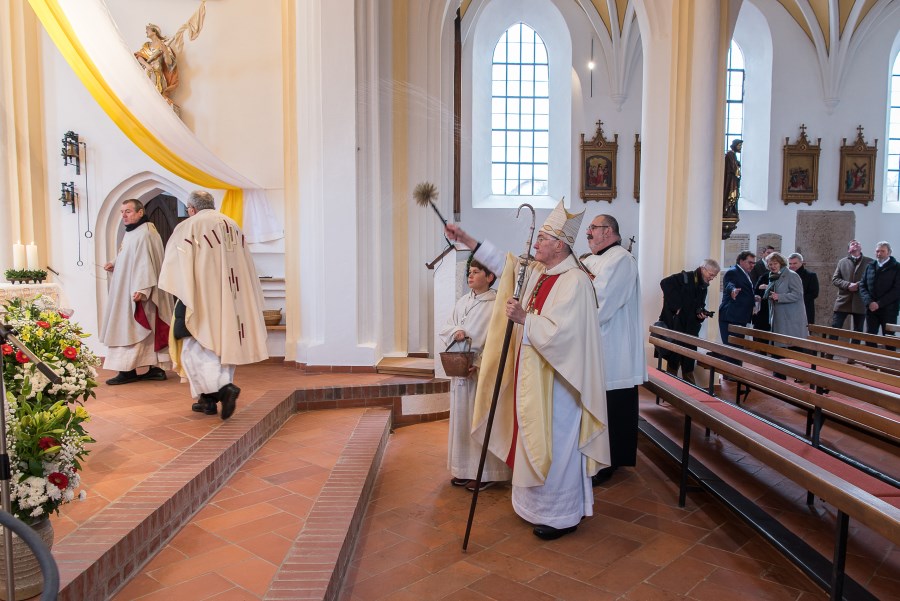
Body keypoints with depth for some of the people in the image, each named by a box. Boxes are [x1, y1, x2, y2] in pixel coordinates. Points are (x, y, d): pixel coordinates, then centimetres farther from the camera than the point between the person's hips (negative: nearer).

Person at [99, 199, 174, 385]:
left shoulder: (143, 234, -16)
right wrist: (115, 265, 10)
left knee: (130, 329, -5)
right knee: (150, 331, 9)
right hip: (129, 292, 10)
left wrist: (141, 289, -30)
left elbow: (145, 263, -24)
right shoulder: (132, 232, 16)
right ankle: (157, 368, 12)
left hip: (136, 295, -10)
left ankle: (128, 371, 0)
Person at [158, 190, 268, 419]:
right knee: (222, 345, 11)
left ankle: (224, 387, -19)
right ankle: (209, 399, 16)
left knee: (197, 347, 0)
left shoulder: (188, 227, -3)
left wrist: (180, 296, 1)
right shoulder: (233, 226, 14)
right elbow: (247, 268, 15)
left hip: (203, 299, -6)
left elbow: (176, 267, -6)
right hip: (231, 300, 6)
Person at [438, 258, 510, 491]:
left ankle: (485, 472, 10)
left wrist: (478, 364, -21)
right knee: (461, 417, 11)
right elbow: (445, 328, 14)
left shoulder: (496, 304, -9)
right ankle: (464, 469, 22)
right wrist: (455, 332, -9)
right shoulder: (462, 302, 11)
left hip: (484, 371, -6)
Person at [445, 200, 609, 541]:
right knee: (535, 441, 18)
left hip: (555, 380, -9)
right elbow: (504, 264, 19)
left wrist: (524, 319, -25)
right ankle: (539, 504, 34)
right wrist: (466, 240, 15)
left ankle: (563, 516, 18)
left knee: (555, 444, 2)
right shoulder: (537, 271, 7)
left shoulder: (574, 282, -19)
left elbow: (559, 332, -27)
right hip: (533, 374, 9)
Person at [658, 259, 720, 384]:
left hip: (690, 326, 7)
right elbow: (665, 283, -28)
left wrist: (701, 313, -4)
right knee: (674, 355, -2)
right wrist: (675, 306, -26)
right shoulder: (684, 278, -13)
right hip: (675, 323, -7)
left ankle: (689, 382, 20)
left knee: (690, 355, 9)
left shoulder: (704, 286, 11)